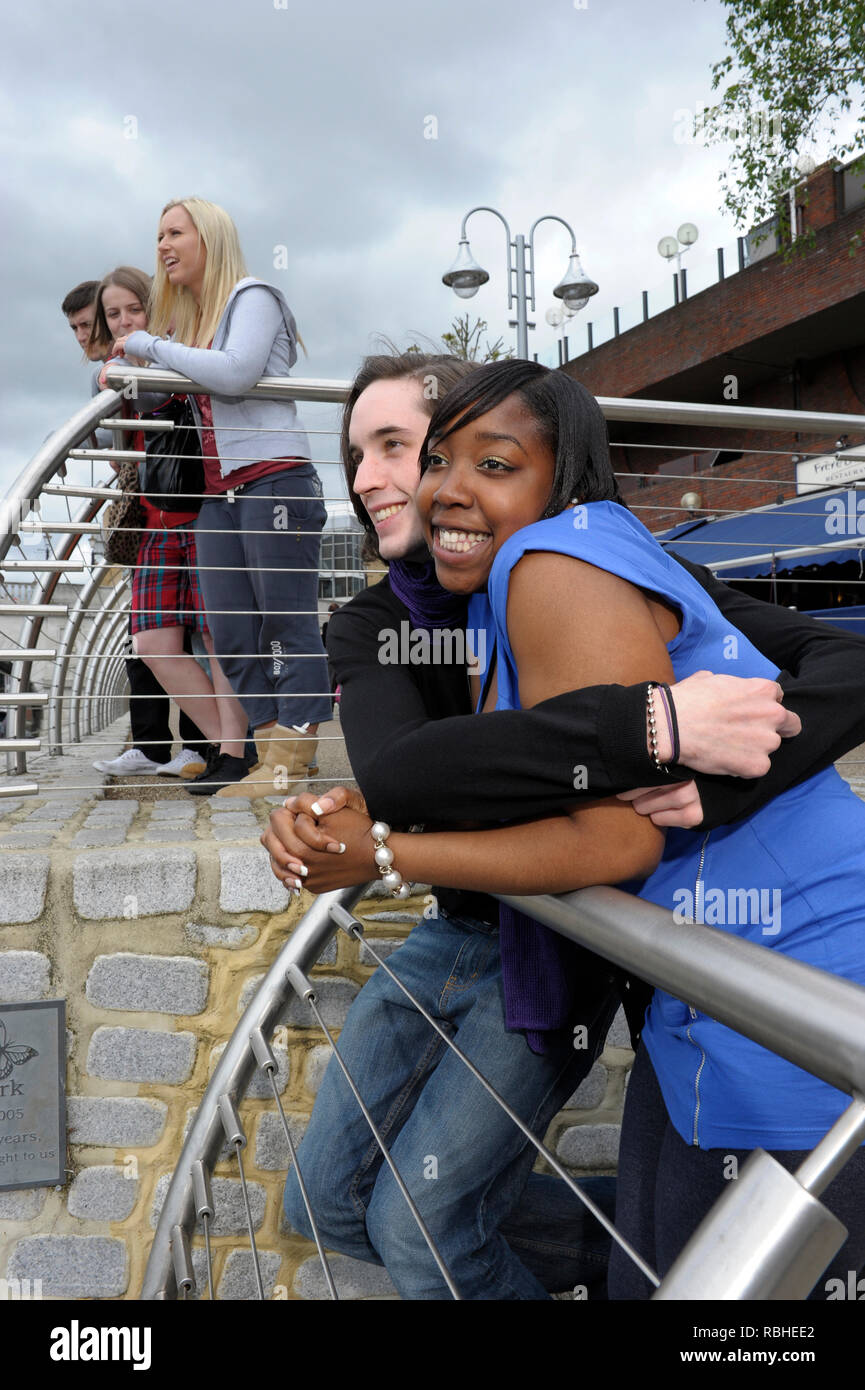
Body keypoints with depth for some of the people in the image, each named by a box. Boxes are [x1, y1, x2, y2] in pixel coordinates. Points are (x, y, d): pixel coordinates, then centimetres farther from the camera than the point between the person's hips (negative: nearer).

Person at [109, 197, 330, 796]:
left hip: (275, 478, -8)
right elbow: (192, 398, 19)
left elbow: (235, 372, -16)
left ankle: (294, 754, -6)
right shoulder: (191, 320, 24)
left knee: (287, 624, -8)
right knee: (234, 634, 1)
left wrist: (148, 344, -7)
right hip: (220, 494, 8)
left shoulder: (252, 296, 1)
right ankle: (270, 748, 3)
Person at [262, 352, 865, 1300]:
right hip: (455, 927, 5)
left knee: (416, 1222, -6)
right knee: (328, 1199, 13)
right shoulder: (370, 626, -10)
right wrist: (648, 729, -45)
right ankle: (603, 1244, 28)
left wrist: (709, 792, -43)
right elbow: (391, 775, -35)